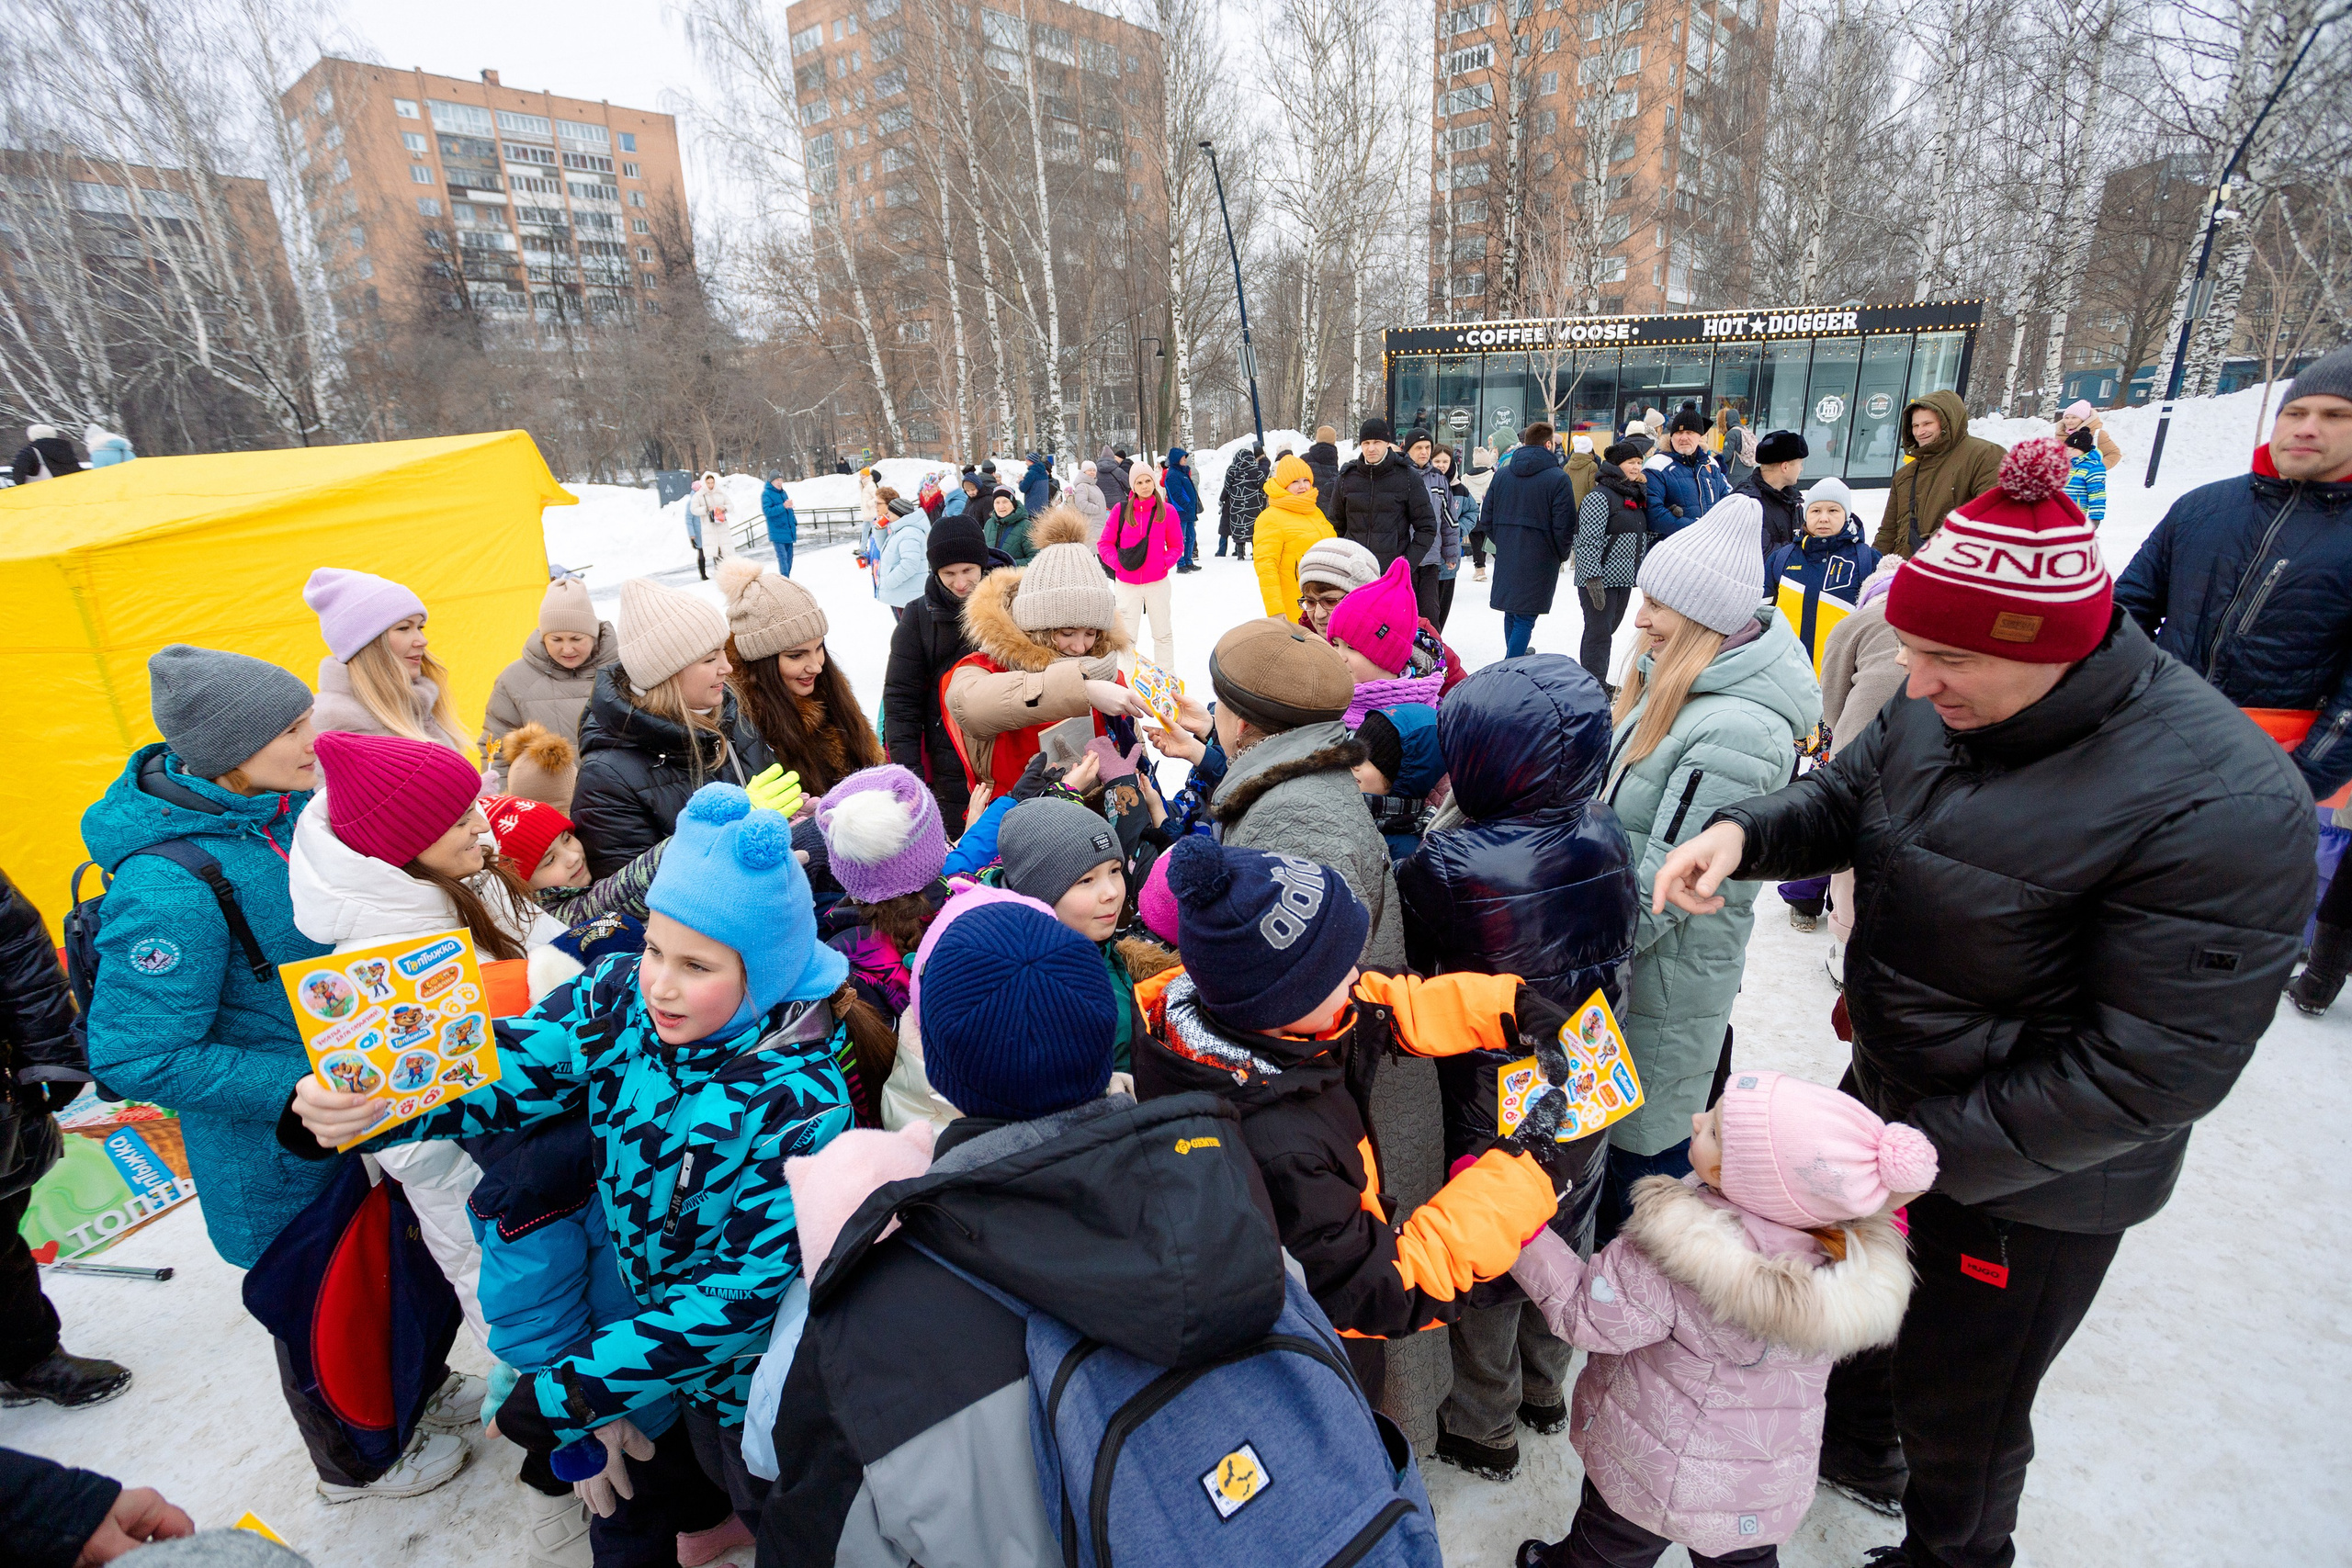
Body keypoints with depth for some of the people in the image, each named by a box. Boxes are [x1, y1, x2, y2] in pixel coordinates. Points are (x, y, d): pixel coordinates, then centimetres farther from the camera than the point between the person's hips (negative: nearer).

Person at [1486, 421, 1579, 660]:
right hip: (1539, 560, -5)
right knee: (1525, 620, -4)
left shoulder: (1502, 474, 6)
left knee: (1511, 614, 18)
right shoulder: (1558, 478, -9)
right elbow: (1564, 526, -10)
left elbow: (1488, 517, 11)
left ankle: (1513, 658, 31)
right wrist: (1563, 554, 7)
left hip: (1506, 559, 6)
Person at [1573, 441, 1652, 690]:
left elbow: (1642, 536, 30)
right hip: (1601, 579, -9)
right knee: (1599, 631, -8)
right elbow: (1589, 541, -19)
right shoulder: (1599, 496, -12)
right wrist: (1593, 578, -25)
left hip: (1624, 578, 9)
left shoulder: (1636, 496, 17)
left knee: (1608, 629, 14)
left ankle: (1599, 682, 23)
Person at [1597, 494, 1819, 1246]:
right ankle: (1605, 1242, 51)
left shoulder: (1735, 734, -29)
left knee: (1644, 1143, 12)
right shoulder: (1678, 682, 2)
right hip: (1628, 959, 9)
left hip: (1668, 978, -9)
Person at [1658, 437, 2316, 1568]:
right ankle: (1855, 1446, 60)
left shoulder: (2222, 806, -31)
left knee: (1956, 1412, 17)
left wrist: (1926, 1151, -24)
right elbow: (1845, 799, 4)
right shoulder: (1939, 709, -10)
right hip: (1887, 1095, 7)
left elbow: (2148, 1072, -28)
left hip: (2031, 1186, -6)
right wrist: (1741, 833, -18)